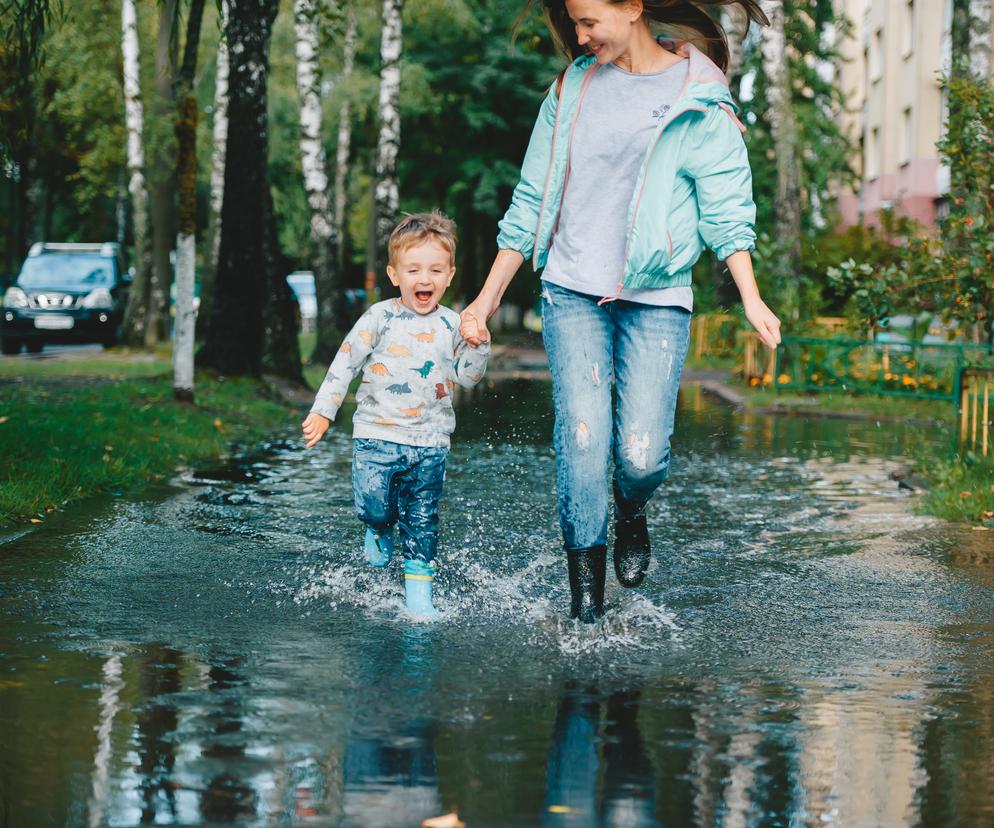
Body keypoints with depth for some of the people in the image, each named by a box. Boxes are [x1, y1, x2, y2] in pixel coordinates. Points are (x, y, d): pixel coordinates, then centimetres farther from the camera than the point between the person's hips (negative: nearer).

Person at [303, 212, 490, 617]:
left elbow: (468, 377, 9)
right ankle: (379, 530, 21)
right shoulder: (380, 318, -1)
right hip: (377, 433, -2)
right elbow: (345, 363, 1)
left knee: (422, 520, 4)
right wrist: (323, 410, -4)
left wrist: (477, 344, -9)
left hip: (429, 440, 2)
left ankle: (418, 589, 14)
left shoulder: (451, 325, 7)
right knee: (375, 505, -14)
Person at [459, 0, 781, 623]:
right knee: (582, 439, -11)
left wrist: (752, 298, -14)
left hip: (657, 299, -2)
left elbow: (726, 209, -2)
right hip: (573, 293, 2)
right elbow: (531, 202, 15)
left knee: (642, 454, -10)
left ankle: (632, 513, 27)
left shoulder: (703, 101, 0)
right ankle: (586, 604, -2)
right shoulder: (574, 86, 10)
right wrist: (488, 298, 15)